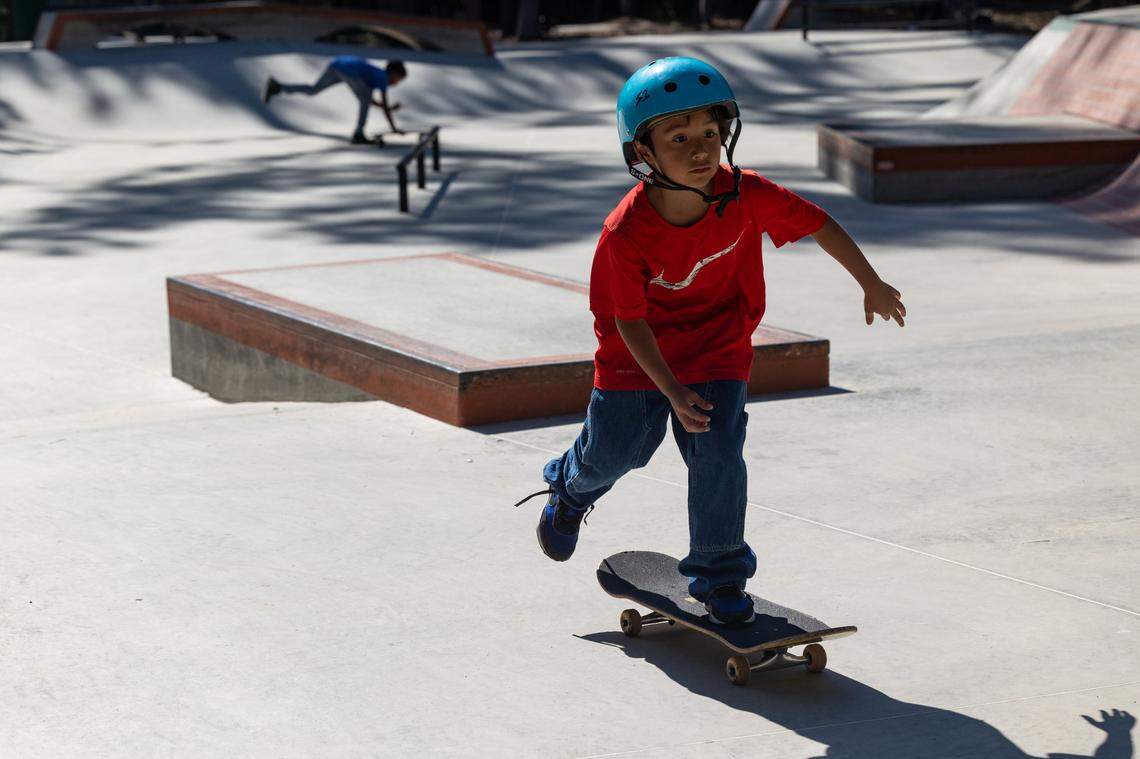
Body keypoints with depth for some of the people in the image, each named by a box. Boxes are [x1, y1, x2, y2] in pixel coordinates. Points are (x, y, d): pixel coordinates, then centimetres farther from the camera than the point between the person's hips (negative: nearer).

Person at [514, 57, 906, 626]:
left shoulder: (745, 195, -26)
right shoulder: (626, 233, -31)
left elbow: (817, 222, -10)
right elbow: (630, 321, -21)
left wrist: (872, 286, 0)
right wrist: (673, 391, -28)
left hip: (718, 347, 1)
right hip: (639, 353, -1)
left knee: (718, 452, -11)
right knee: (614, 450, 13)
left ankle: (719, 574, 8)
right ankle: (571, 489, 52)